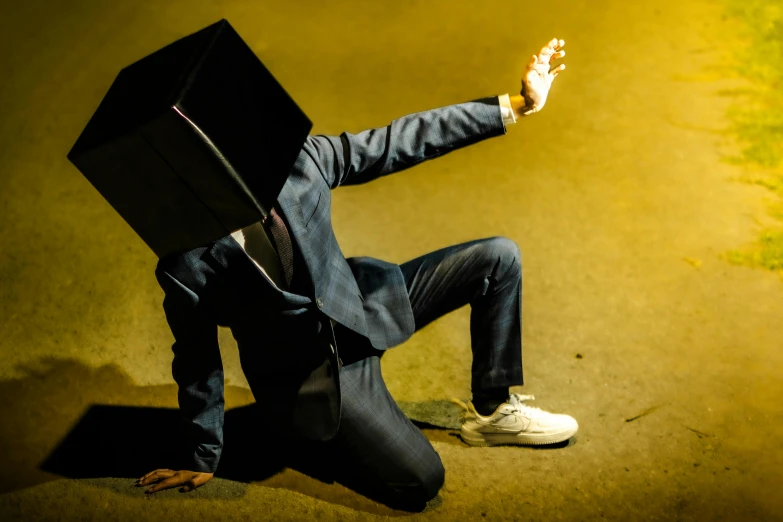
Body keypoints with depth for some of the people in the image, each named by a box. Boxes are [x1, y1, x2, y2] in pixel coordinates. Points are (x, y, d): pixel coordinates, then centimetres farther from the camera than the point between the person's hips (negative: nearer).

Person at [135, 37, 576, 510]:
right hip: (307, 376, -5)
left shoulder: (296, 158, -18)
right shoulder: (185, 263, -26)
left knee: (498, 258, -3)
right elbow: (197, 363, -12)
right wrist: (203, 461, 1)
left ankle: (492, 410, 14)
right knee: (420, 481, -17)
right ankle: (306, 433, 12)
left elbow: (400, 142, -11)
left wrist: (515, 105, -10)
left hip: (363, 305, 6)